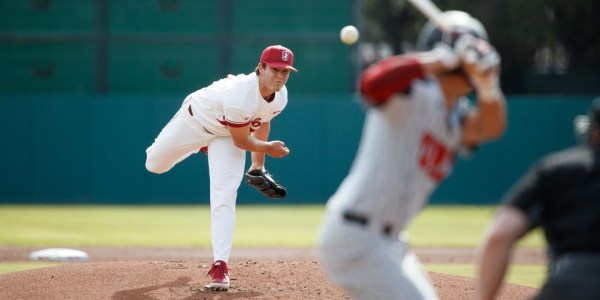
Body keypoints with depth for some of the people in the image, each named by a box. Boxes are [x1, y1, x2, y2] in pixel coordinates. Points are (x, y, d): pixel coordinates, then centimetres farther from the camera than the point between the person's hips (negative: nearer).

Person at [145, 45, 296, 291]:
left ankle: (220, 264, -11)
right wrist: (267, 148, -12)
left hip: (226, 135, 4)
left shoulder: (280, 97, -20)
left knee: (224, 197, -13)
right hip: (195, 120, -4)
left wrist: (258, 163, 10)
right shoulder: (240, 96, -43)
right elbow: (241, 141, -28)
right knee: (154, 165, 14)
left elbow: (262, 123, 3)